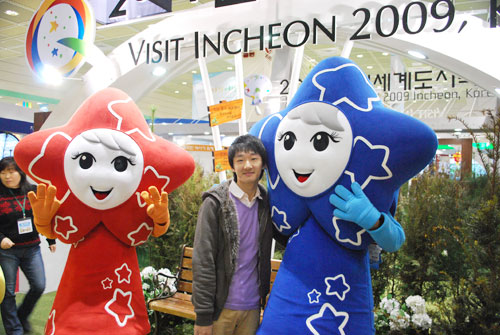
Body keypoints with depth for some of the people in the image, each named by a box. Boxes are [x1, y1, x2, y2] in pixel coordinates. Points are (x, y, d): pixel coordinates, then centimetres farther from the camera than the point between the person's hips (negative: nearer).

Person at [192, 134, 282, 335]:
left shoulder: (266, 203, 2)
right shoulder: (215, 203, -10)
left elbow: (288, 239, 14)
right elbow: (202, 262, -11)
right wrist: (203, 315, -12)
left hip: (253, 306, 4)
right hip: (221, 306, -4)